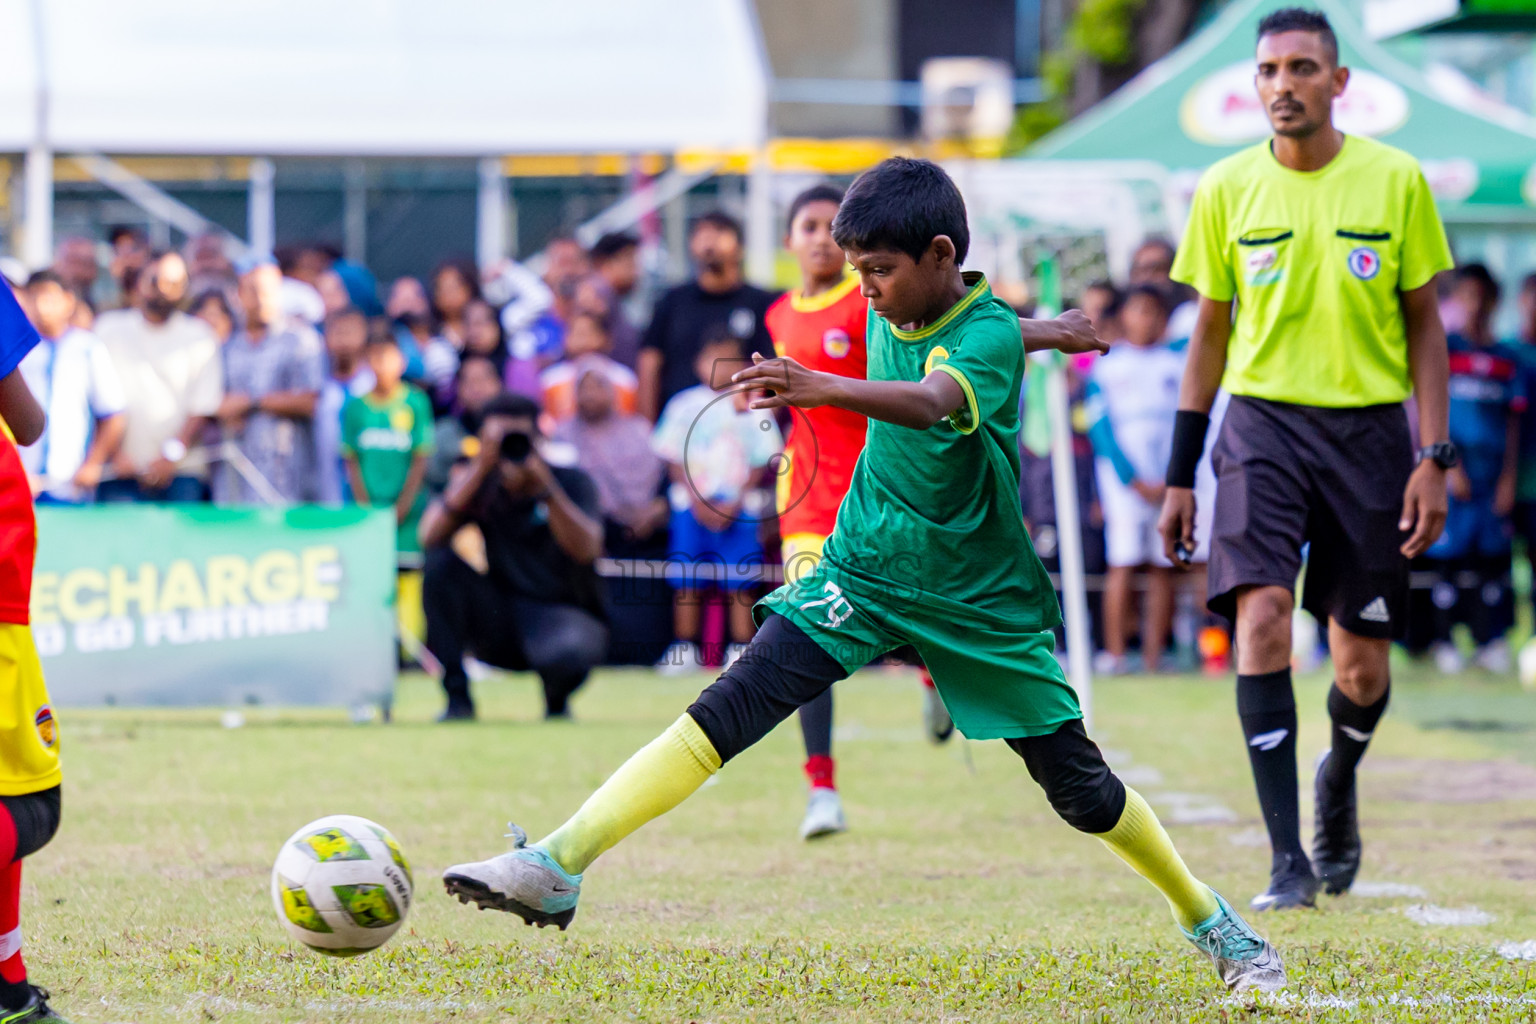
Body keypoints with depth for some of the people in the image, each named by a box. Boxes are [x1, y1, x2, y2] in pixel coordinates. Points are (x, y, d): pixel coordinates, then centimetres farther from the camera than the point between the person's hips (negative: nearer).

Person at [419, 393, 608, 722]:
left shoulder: (571, 482, -7)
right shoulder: (482, 485, 1)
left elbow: (586, 550, -25)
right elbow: (430, 538, -16)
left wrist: (544, 482, -32)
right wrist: (477, 472, -23)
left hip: (565, 617, -3)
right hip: (500, 626, 3)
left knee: (566, 653, -39)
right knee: (441, 563, -21)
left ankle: (557, 703, 2)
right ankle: (457, 698, -14)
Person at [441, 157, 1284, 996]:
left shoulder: (988, 335, -22)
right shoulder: (891, 316, -3)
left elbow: (932, 402, -46)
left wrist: (822, 387, -62)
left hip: (978, 601, -4)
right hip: (863, 571, 4)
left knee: (1080, 787, 4)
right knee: (727, 711, -15)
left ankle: (1210, 923, 28)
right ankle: (557, 865, -25)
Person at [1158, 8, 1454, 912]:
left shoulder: (1396, 181, -2)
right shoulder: (1228, 189, 2)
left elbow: (1424, 325, 5)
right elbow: (1211, 335, 10)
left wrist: (1433, 458, -2)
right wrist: (1181, 477, 9)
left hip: (1371, 428, 0)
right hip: (1263, 423, 0)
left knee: (1363, 666, 3)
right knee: (1262, 616, -20)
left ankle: (1339, 780, 39)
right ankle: (1288, 860, -17)